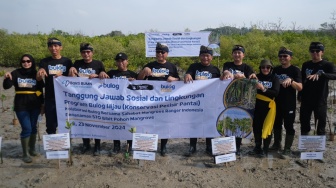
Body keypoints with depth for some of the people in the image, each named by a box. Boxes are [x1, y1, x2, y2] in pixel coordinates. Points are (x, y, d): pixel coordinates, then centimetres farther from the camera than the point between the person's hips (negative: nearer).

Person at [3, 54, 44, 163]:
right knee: (26, 128, -8)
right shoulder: (16, 73, 0)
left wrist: (42, 104, 5)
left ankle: (32, 149, 28)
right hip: (21, 106, -2)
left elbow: (41, 90, 7)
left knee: (33, 127, 10)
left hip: (34, 105, 2)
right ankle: (25, 154, 3)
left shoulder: (36, 74, 3)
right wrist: (7, 78, -26)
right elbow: (6, 86, -6)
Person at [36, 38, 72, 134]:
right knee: (51, 126, 8)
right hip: (50, 99, 1)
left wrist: (62, 77, -18)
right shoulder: (44, 62, 3)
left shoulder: (67, 61, 3)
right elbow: (38, 78, -9)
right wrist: (40, 73, -33)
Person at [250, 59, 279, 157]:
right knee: (256, 127, 9)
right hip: (257, 105, 3)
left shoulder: (274, 78, -1)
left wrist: (263, 89, -23)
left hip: (269, 106, -2)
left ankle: (265, 149, 15)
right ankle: (257, 147, 25)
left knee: (267, 128, 2)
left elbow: (276, 92, -12)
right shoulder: (257, 77, 5)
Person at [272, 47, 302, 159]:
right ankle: (277, 144, 32)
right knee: (276, 124, 15)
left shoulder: (295, 70, -7)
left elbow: (300, 88, -16)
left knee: (288, 126, 1)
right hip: (277, 102, 5)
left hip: (289, 104, -5)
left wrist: (290, 80, -32)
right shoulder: (276, 70, 7)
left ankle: (287, 149, 10)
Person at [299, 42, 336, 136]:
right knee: (304, 121, 11)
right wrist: (300, 95, 13)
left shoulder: (328, 65, -6)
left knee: (321, 122, 1)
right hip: (306, 99, 4)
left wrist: (320, 74, -40)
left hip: (320, 100, -4)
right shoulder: (306, 65, 6)